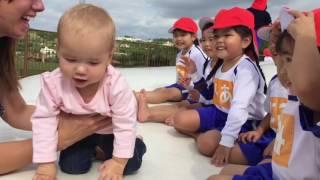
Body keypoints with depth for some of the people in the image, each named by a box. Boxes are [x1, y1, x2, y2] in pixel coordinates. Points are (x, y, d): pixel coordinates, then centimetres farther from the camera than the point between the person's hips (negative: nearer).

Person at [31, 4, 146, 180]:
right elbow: (44, 120, -19)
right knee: (70, 166, -9)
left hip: (110, 132, -2)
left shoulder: (116, 85, -35)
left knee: (131, 164, -12)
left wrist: (118, 161, -21)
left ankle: (133, 141, 22)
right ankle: (91, 149, 23)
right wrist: (46, 163, -19)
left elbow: (125, 123, -25)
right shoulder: (53, 83, -29)